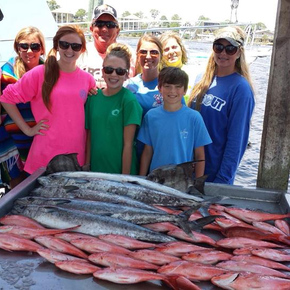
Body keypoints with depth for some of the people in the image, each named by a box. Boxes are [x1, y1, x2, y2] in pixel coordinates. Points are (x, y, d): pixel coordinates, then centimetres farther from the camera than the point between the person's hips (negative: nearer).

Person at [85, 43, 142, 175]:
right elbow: (89, 137, 6)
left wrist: (125, 177, -13)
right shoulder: (93, 97, 2)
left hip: (120, 170, -3)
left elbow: (128, 143, -12)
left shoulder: (129, 100, -10)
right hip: (95, 169, 4)